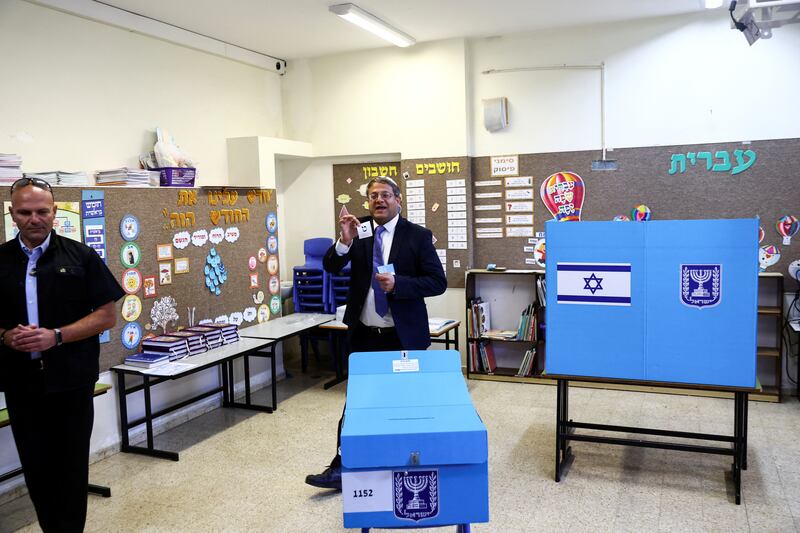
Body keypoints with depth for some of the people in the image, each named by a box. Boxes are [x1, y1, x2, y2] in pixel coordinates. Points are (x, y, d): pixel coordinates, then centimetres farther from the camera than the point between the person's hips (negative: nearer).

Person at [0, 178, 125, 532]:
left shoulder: (80, 257, -2)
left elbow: (107, 316, -4)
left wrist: (56, 336, -16)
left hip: (71, 382, -2)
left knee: (71, 469, 8)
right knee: (35, 468, 11)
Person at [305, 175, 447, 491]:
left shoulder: (418, 236, -5)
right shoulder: (358, 231, 3)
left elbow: (438, 282, -8)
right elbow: (331, 267, -4)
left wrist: (398, 284, -21)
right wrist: (345, 241, -22)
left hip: (403, 336, -2)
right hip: (363, 335, 2)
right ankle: (342, 467, 18)